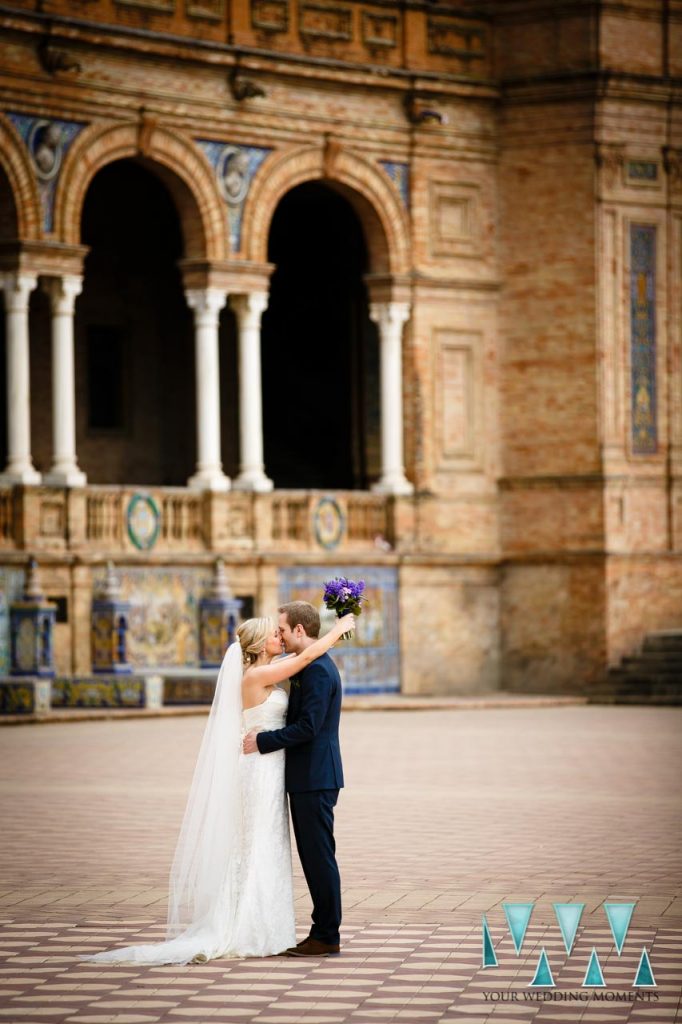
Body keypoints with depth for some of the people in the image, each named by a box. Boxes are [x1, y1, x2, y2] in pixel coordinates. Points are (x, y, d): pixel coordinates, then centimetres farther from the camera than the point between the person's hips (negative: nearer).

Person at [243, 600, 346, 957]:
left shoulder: (317, 670, -17)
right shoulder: (314, 666, 16)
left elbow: (307, 727, -22)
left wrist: (263, 741, -16)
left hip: (315, 779, -10)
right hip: (308, 778, 10)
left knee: (319, 856, -5)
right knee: (313, 857, 12)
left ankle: (326, 937, -1)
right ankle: (324, 931, 16)